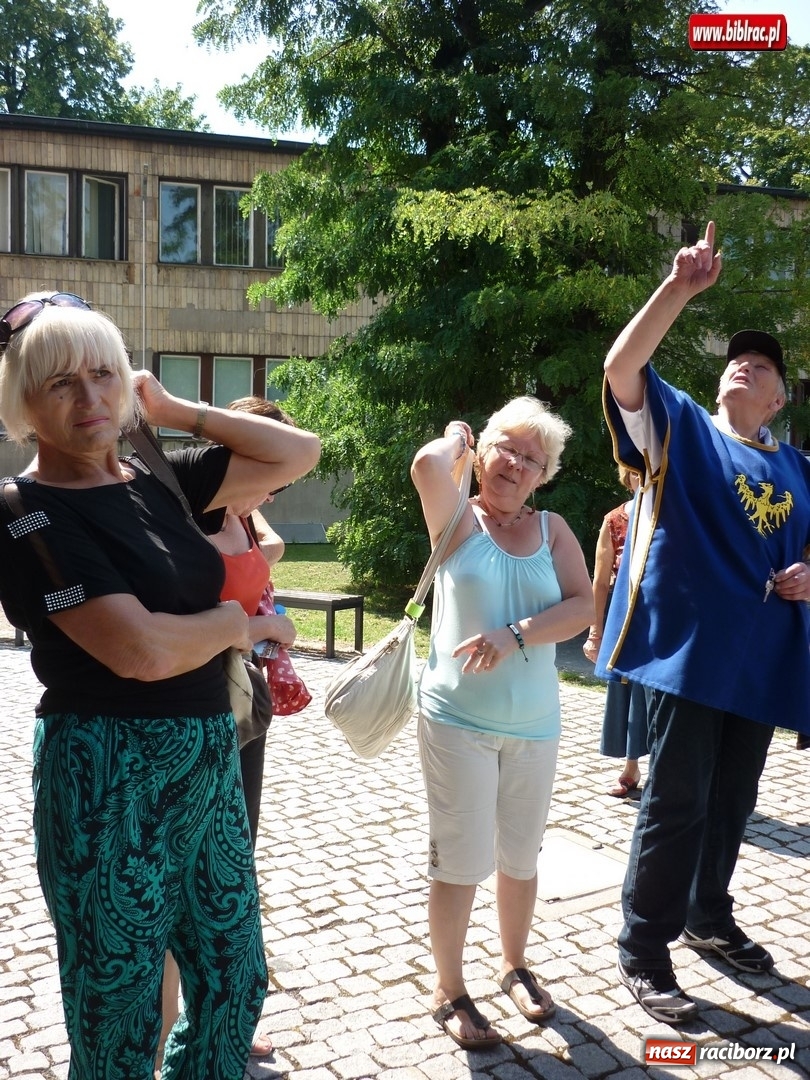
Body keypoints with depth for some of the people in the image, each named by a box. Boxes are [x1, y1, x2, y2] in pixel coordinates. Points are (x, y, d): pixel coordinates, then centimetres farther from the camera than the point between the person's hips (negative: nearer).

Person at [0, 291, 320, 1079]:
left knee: (236, 981, 18)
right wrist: (231, 621, -5)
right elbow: (145, 649, -24)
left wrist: (174, 411, 5)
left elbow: (298, 452, 7)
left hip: (211, 761, 7)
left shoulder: (155, 483, 6)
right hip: (110, 778, -6)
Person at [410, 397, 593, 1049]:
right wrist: (457, 437, -5)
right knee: (460, 862, 5)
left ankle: (515, 966, 42)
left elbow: (583, 606, -9)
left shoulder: (553, 530, 3)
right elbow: (427, 464, -25)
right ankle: (450, 994, 25)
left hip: (535, 725, 4)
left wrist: (516, 635, -21)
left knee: (521, 857, 19)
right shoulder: (460, 520, -5)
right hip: (458, 720, -3)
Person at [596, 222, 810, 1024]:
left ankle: (708, 918, 36)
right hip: (688, 649, -6)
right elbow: (621, 367, -15)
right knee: (675, 802, -3)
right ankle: (642, 952, 11)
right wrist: (680, 288, -24)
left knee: (732, 800, 17)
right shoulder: (682, 428, 1)